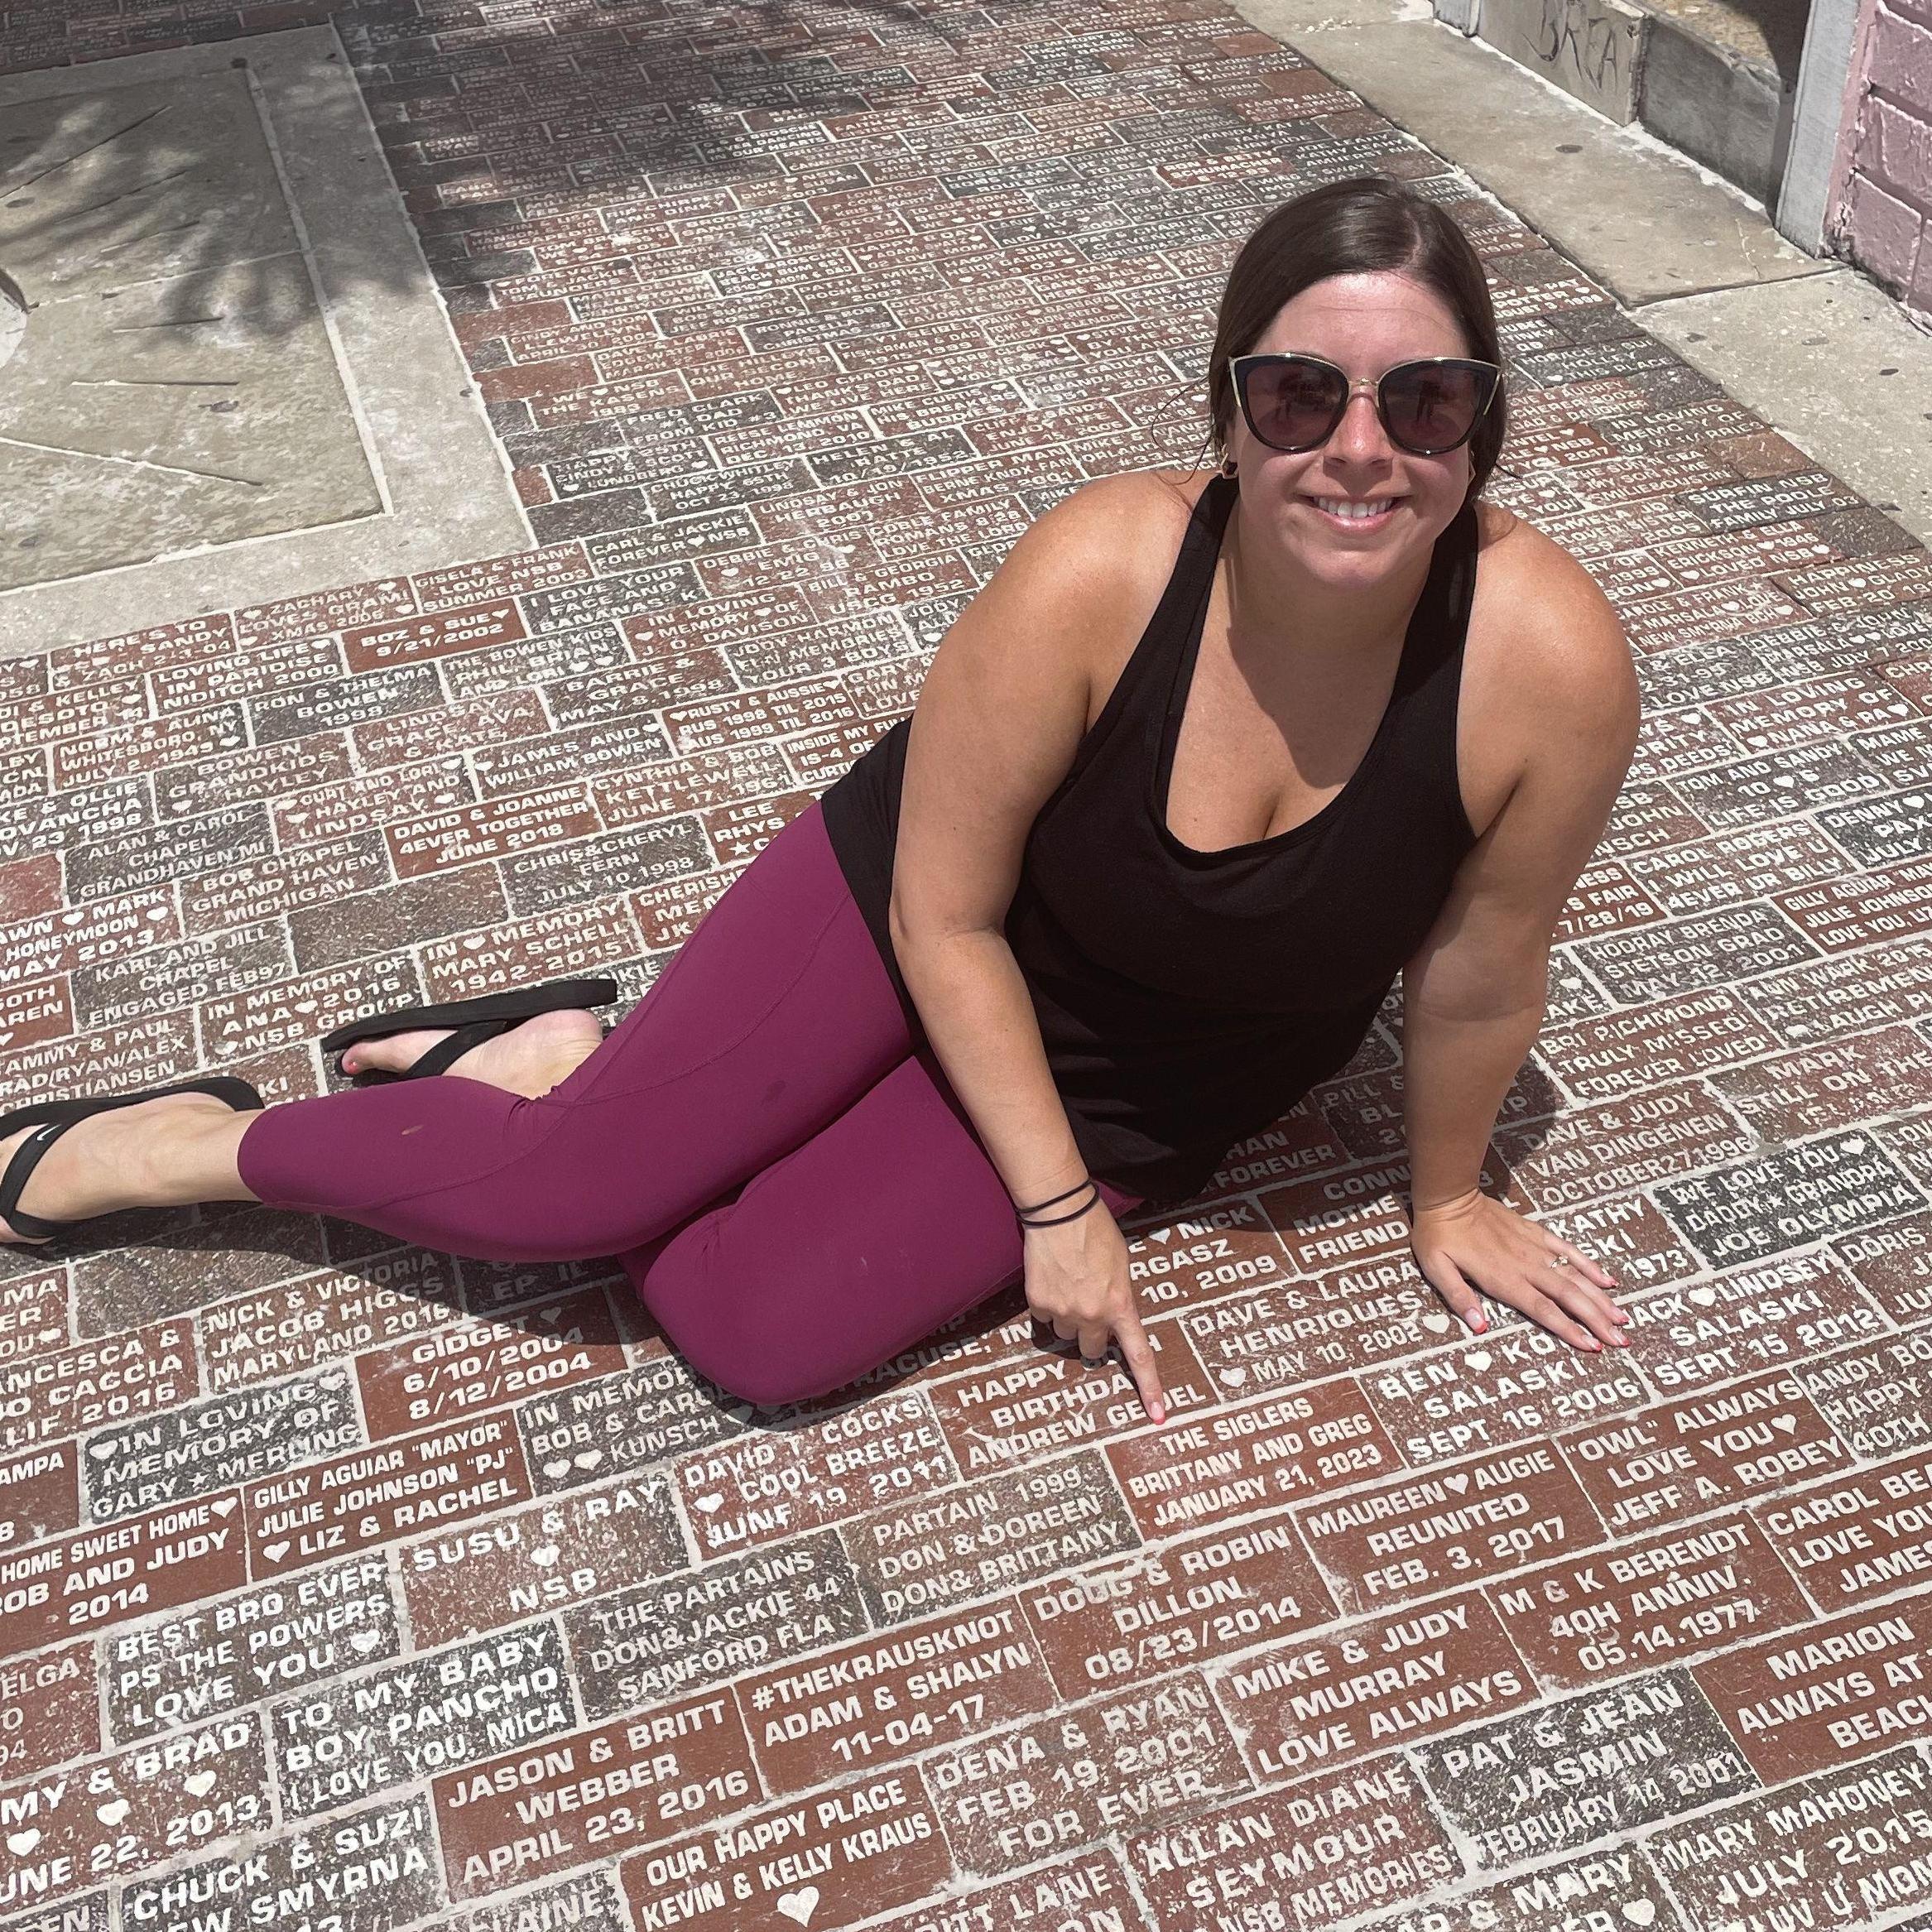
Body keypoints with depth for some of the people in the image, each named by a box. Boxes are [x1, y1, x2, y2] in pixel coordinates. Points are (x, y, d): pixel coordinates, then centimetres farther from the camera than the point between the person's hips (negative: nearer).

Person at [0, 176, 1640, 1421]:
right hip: (910, 910, -1)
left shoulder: (1549, 661, -29)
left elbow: (1476, 982, -12)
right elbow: (947, 916, -19)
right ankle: (183, 1138, 13)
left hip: (1145, 1087, 2)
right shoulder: (1096, 575, -31)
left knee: (753, 1331, -15)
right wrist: (1056, 1208, -14)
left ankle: (559, 1064, 12)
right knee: (574, 1181, -15)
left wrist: (1444, 1195, 3)